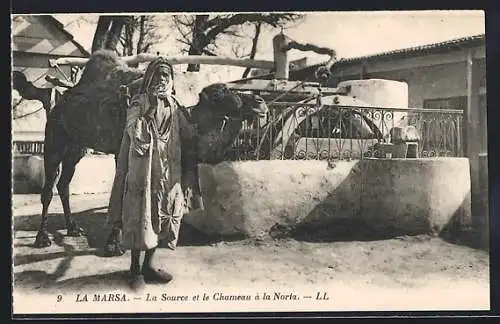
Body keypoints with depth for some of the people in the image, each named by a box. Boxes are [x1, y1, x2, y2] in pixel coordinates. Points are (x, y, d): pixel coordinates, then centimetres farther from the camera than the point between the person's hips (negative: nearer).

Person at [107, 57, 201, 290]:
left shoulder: (174, 108, 7)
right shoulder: (138, 105, -3)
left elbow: (186, 140, 9)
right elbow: (138, 138, -11)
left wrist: (188, 175, 6)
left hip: (168, 174, 4)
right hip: (142, 172, -4)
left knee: (160, 220, 10)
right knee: (140, 218, 0)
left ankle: (148, 265, 25)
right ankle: (135, 269, 14)